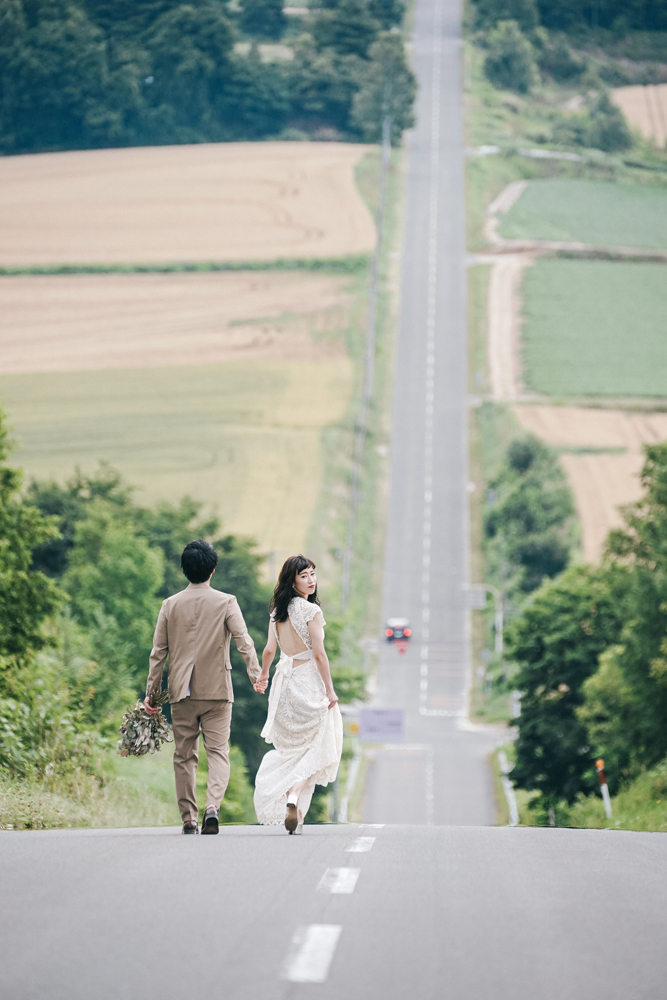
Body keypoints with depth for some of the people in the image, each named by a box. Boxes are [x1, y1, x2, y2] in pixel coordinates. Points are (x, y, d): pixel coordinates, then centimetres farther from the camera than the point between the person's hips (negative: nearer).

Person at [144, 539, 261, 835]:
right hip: (217, 689, -2)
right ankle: (212, 807, -21)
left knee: (184, 755, 8)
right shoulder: (226, 602, -3)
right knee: (218, 751, 0)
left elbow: (158, 652, 6)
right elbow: (243, 641, -14)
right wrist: (255, 673, -16)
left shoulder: (171, 605, 3)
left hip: (182, 692, 2)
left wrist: (151, 693, 10)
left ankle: (189, 819, 9)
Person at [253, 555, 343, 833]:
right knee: (312, 747, 2)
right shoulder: (311, 611, -13)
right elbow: (319, 653, -14)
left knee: (290, 747, 16)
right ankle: (294, 797, -18)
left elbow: (269, 649, 6)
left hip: (284, 681, 6)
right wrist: (330, 690, -8)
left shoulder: (278, 611, 5)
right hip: (308, 681, -5)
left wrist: (262, 676, 24)